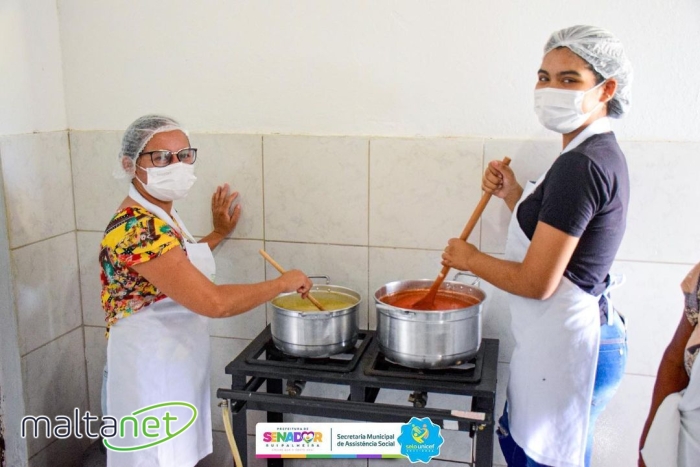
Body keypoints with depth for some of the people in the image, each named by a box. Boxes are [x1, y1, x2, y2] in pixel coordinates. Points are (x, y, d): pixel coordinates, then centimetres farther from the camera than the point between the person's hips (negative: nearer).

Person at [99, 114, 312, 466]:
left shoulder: (160, 216, 4)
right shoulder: (137, 228, -27)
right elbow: (215, 302, -34)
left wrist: (219, 233, 18)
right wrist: (283, 283, -21)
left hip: (176, 371, 10)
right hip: (150, 378, -9)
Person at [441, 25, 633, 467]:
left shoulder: (579, 165, -23)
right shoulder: (601, 154, 9)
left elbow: (537, 282, -23)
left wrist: (470, 258, -7)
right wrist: (513, 194, 5)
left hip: (565, 345, -10)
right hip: (572, 335, 10)